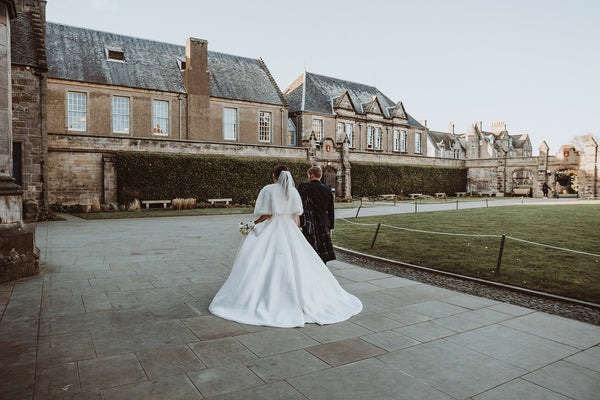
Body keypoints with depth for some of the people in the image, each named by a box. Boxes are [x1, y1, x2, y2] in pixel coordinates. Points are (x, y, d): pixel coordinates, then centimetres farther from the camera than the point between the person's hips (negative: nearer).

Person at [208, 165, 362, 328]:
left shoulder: (268, 190, -5)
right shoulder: (293, 191, 8)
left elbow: (266, 214, -10)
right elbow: (296, 216, 7)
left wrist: (253, 225, 4)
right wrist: (295, 234, 16)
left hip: (271, 230, -4)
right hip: (289, 230, 5)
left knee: (265, 264, 0)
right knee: (295, 263, 9)